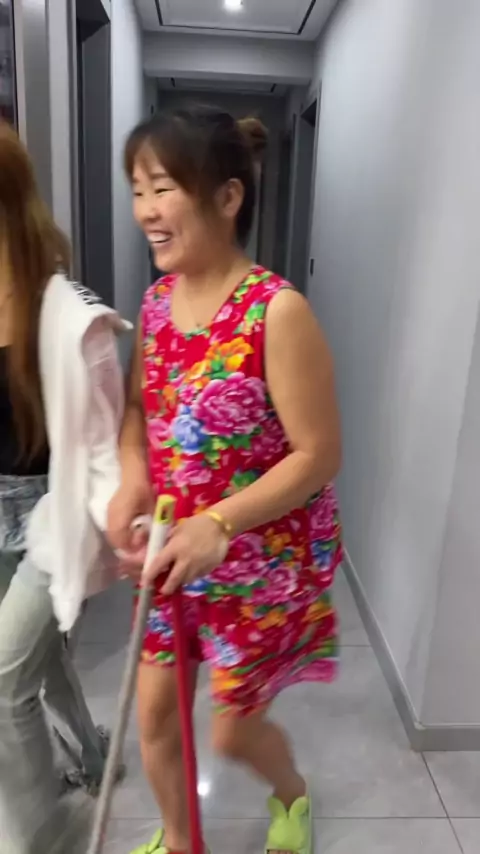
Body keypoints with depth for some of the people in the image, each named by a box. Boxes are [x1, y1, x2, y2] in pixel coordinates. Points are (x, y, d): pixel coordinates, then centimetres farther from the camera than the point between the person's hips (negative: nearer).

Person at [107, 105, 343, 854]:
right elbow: (137, 406, 7)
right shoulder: (157, 301, -2)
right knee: (154, 713, 18)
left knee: (233, 730, 15)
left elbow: (319, 454, -21)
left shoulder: (278, 312, -23)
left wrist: (217, 524, -27)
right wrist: (131, 481, -13)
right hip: (176, 553, 6)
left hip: (263, 564, -5)